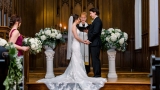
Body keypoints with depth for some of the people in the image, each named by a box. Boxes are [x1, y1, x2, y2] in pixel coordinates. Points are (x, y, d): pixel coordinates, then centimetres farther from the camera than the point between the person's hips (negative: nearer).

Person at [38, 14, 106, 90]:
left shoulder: (74, 26, 15)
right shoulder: (74, 26, -14)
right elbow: (76, 37, -19)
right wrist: (84, 41, -11)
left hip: (76, 45, 9)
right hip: (76, 46, -9)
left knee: (76, 62, 14)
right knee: (77, 62, -4)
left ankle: (72, 75, 20)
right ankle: (77, 77, 0)